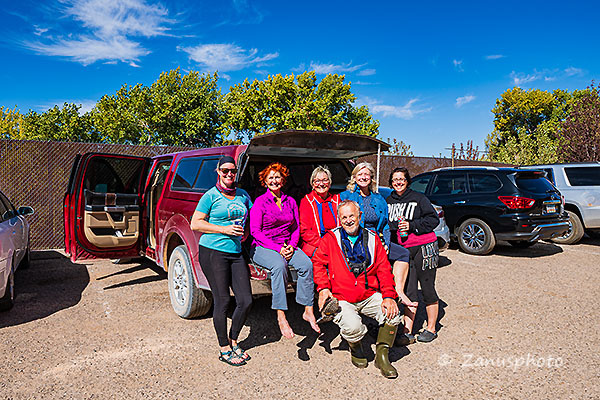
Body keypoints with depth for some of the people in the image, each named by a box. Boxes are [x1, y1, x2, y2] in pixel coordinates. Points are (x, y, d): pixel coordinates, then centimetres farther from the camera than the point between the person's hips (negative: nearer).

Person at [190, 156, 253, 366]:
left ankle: (233, 341, 25)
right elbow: (195, 223, -5)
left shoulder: (242, 195, 13)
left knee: (245, 301, 2)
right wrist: (224, 229, -12)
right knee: (222, 301, -1)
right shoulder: (211, 196, -2)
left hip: (236, 253, 5)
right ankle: (224, 349, 16)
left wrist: (246, 231, 8)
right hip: (213, 251, -5)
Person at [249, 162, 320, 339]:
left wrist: (291, 245, -6)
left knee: (306, 263, -25)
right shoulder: (260, 202, 0)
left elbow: (296, 228, 15)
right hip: (262, 247, -4)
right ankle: (281, 317, -30)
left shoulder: (291, 201, 14)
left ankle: (308, 311, -17)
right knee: (279, 265, -36)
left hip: (287, 246, 4)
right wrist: (278, 248, -16)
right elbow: (255, 231, -7)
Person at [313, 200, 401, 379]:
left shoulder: (372, 238, 10)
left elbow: (383, 269, 7)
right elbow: (318, 263, 4)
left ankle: (382, 355, 3)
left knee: (393, 314, -22)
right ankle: (355, 349, 11)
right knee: (353, 327, -28)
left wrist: (388, 295, -6)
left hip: (370, 295, 3)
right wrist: (323, 287, -12)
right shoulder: (330, 239, 5)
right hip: (342, 299, -2)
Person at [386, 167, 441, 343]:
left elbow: (434, 219, -6)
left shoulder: (419, 198, -3)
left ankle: (431, 329, 18)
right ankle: (407, 332, 8)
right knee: (409, 291, 3)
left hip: (424, 248, -4)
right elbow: (386, 224, 22)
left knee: (428, 289, 4)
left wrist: (411, 225, -14)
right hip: (404, 249, 4)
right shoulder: (388, 202, 11)